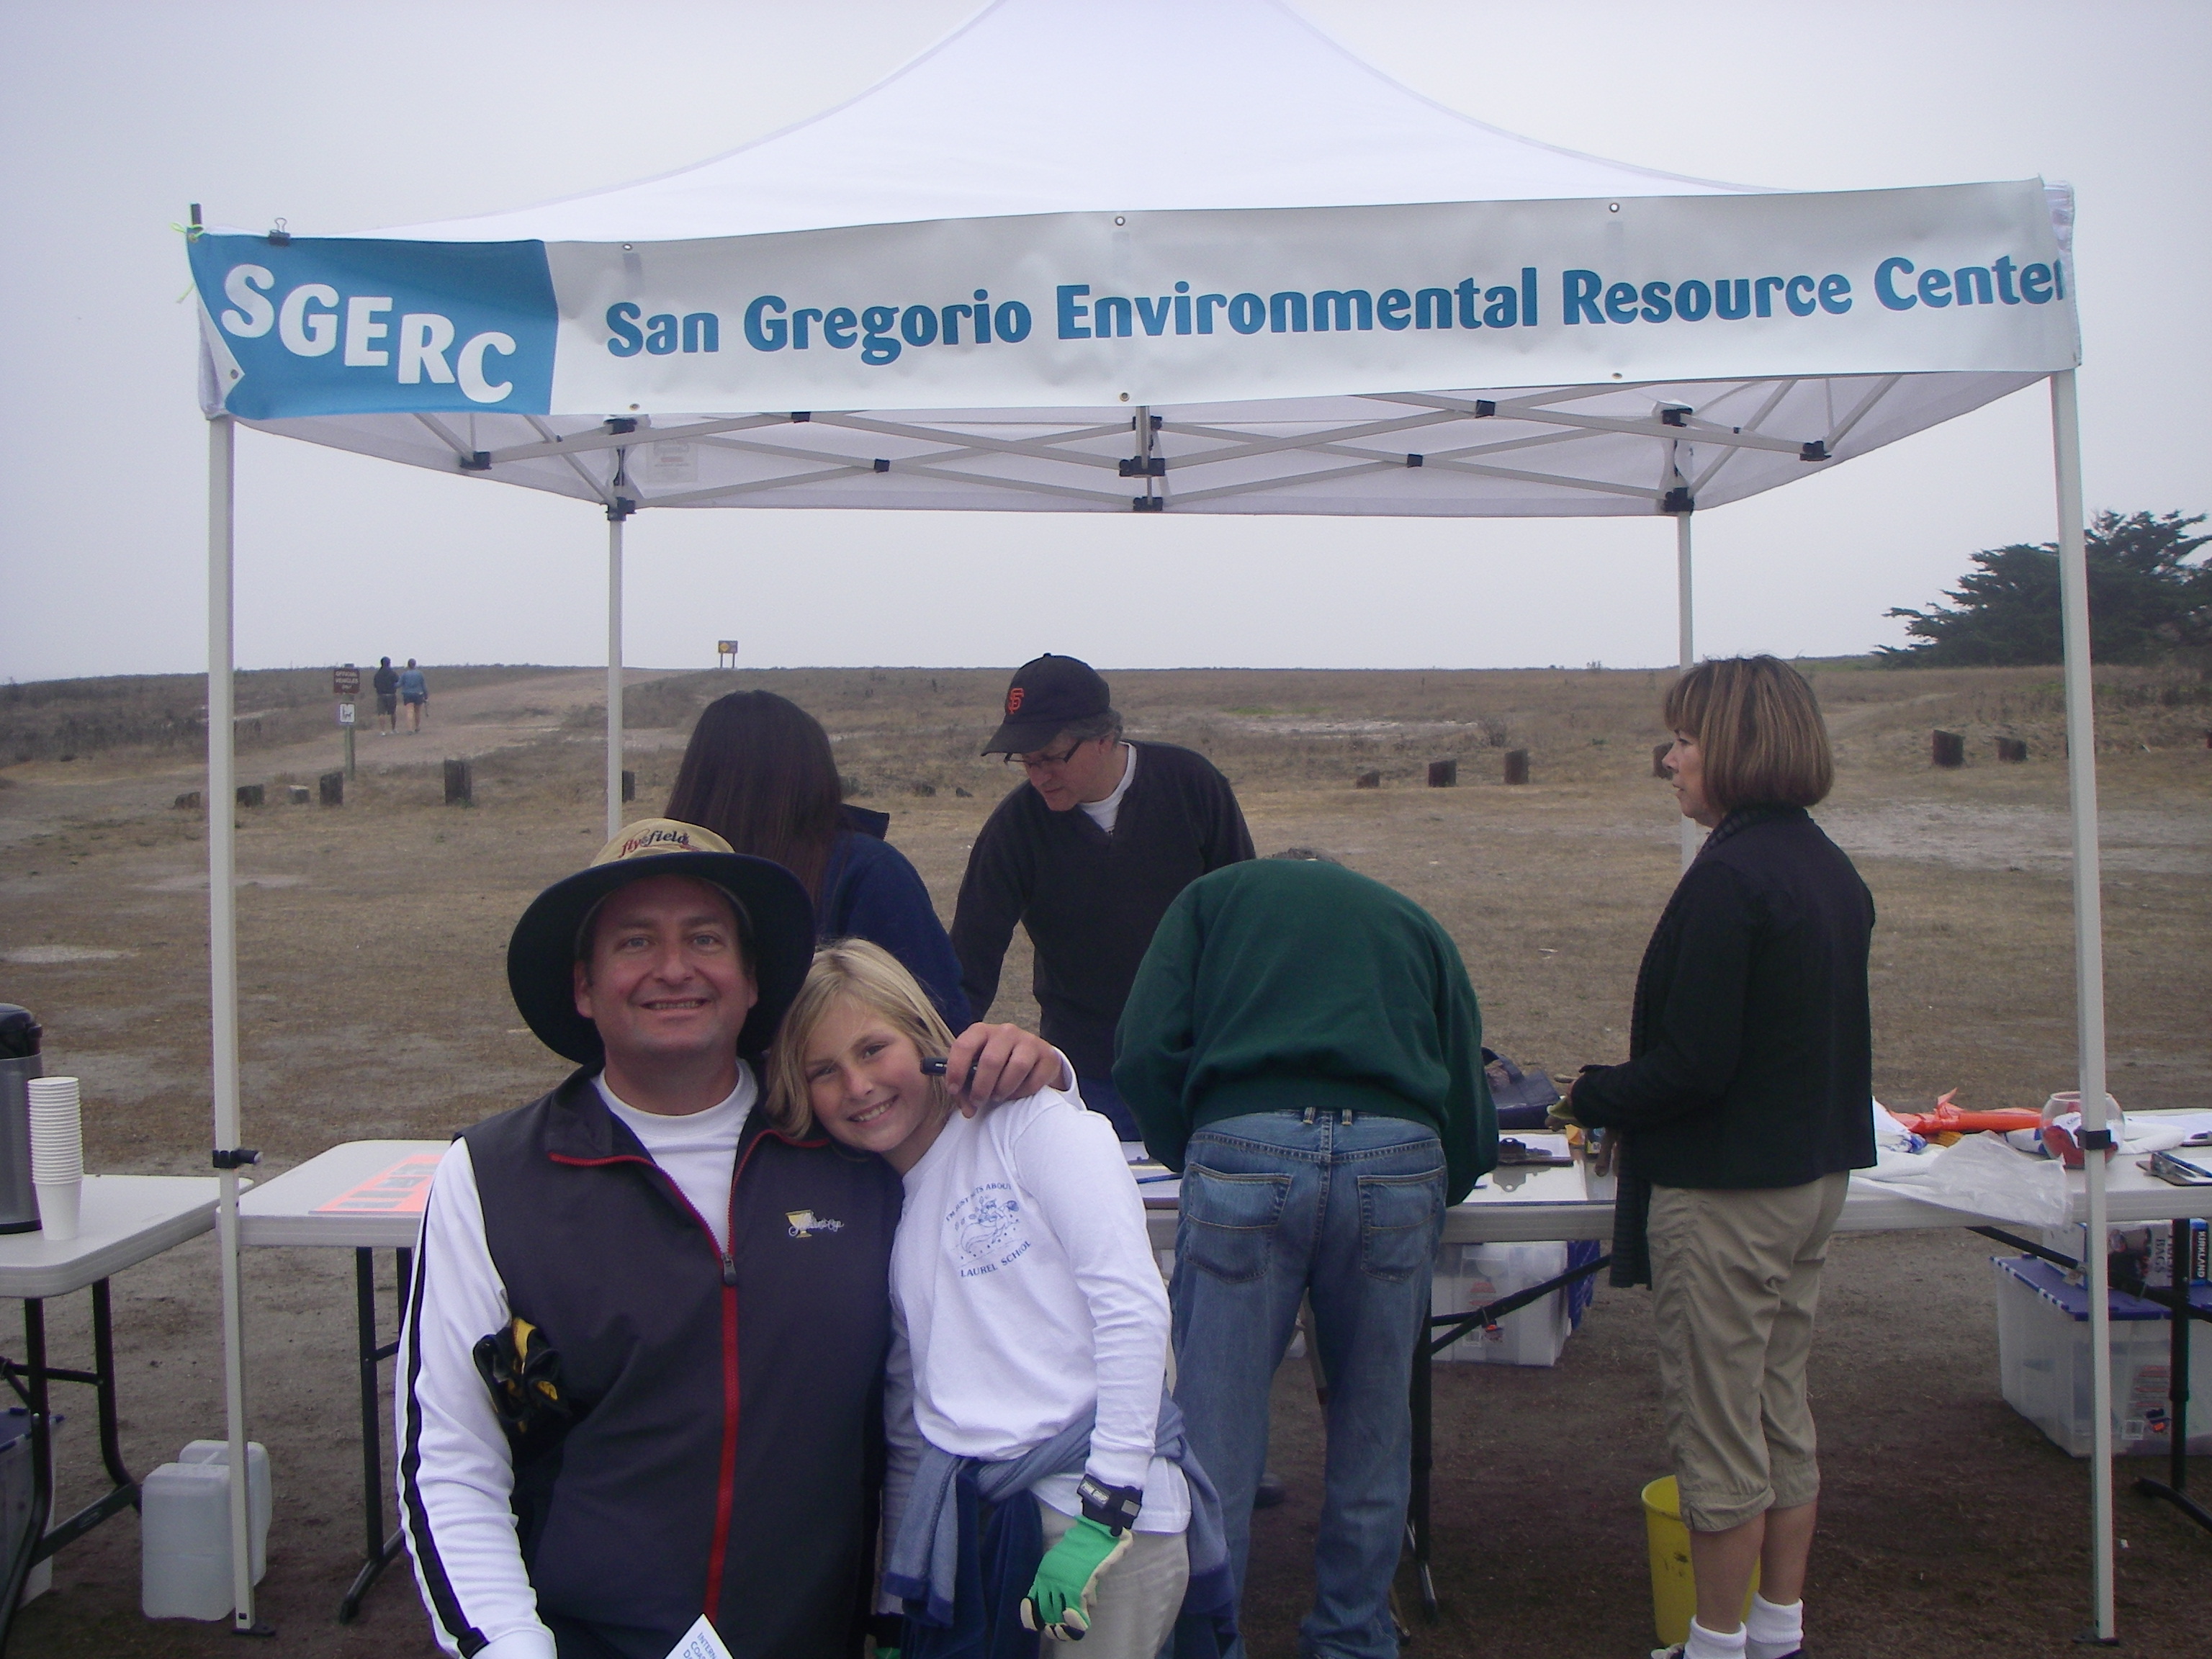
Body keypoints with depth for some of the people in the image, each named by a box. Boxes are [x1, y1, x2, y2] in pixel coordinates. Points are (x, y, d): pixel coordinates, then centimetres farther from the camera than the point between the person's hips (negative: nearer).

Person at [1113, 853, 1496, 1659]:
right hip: (1400, 1161, 3)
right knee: (1371, 1430, 20)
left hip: (1246, 1148, -2)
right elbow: (1470, 1114, 23)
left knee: (1213, 1432, 10)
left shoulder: (1213, 894, 24)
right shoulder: (1416, 922, 30)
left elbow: (1146, 1051, 7)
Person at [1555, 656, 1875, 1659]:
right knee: (1783, 1410, 19)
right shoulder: (1831, 870, 7)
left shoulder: (1729, 877, -22)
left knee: (1718, 1426, 4)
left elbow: (1692, 1065, -23)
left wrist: (1591, 1097, -7)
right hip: (1815, 1173, 9)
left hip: (1725, 1192, -9)